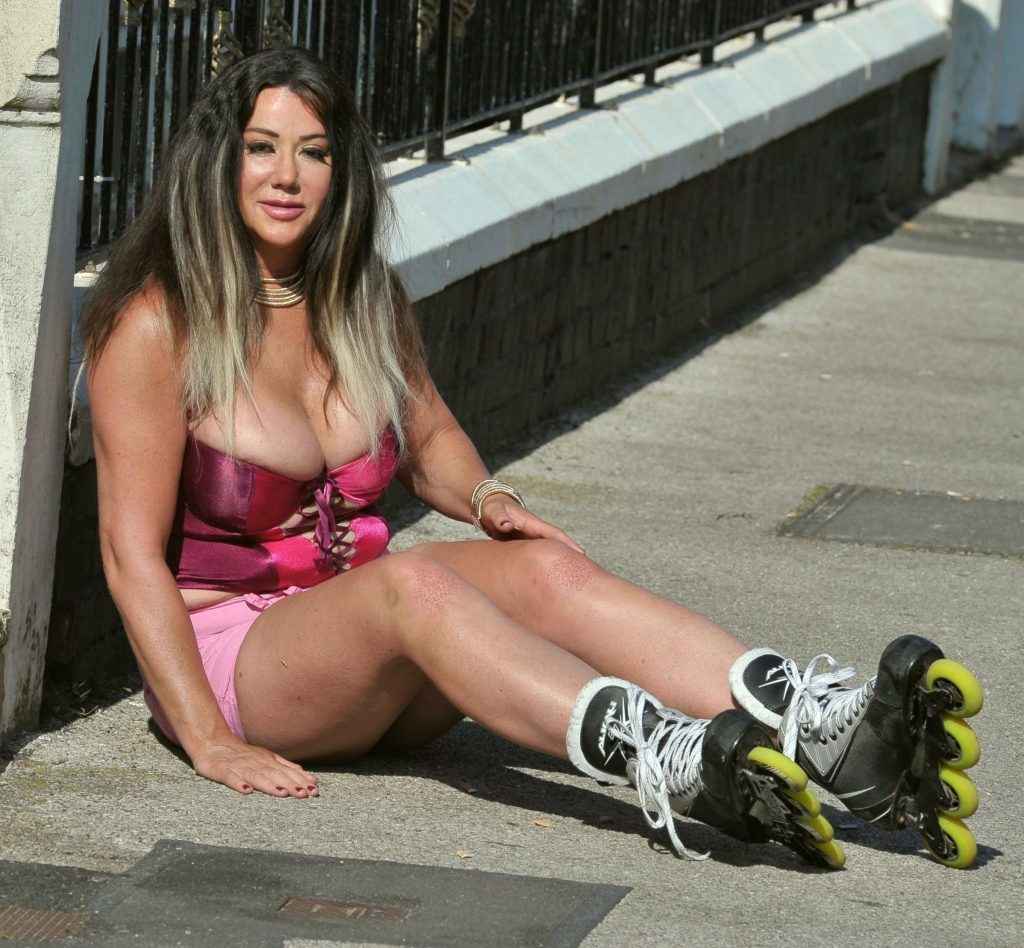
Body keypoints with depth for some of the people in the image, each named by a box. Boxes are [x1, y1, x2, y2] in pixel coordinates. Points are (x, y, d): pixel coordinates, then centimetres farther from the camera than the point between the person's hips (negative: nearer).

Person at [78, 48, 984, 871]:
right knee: (409, 583, -35)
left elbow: (430, 439, 23)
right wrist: (210, 743, -22)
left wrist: (486, 499, -1)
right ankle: (682, 769, -57)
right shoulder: (157, 326, -11)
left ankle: (842, 739, -44)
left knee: (544, 570, -23)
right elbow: (133, 554, -14)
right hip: (227, 650, -5)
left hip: (368, 664, 6)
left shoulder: (364, 299, 8)